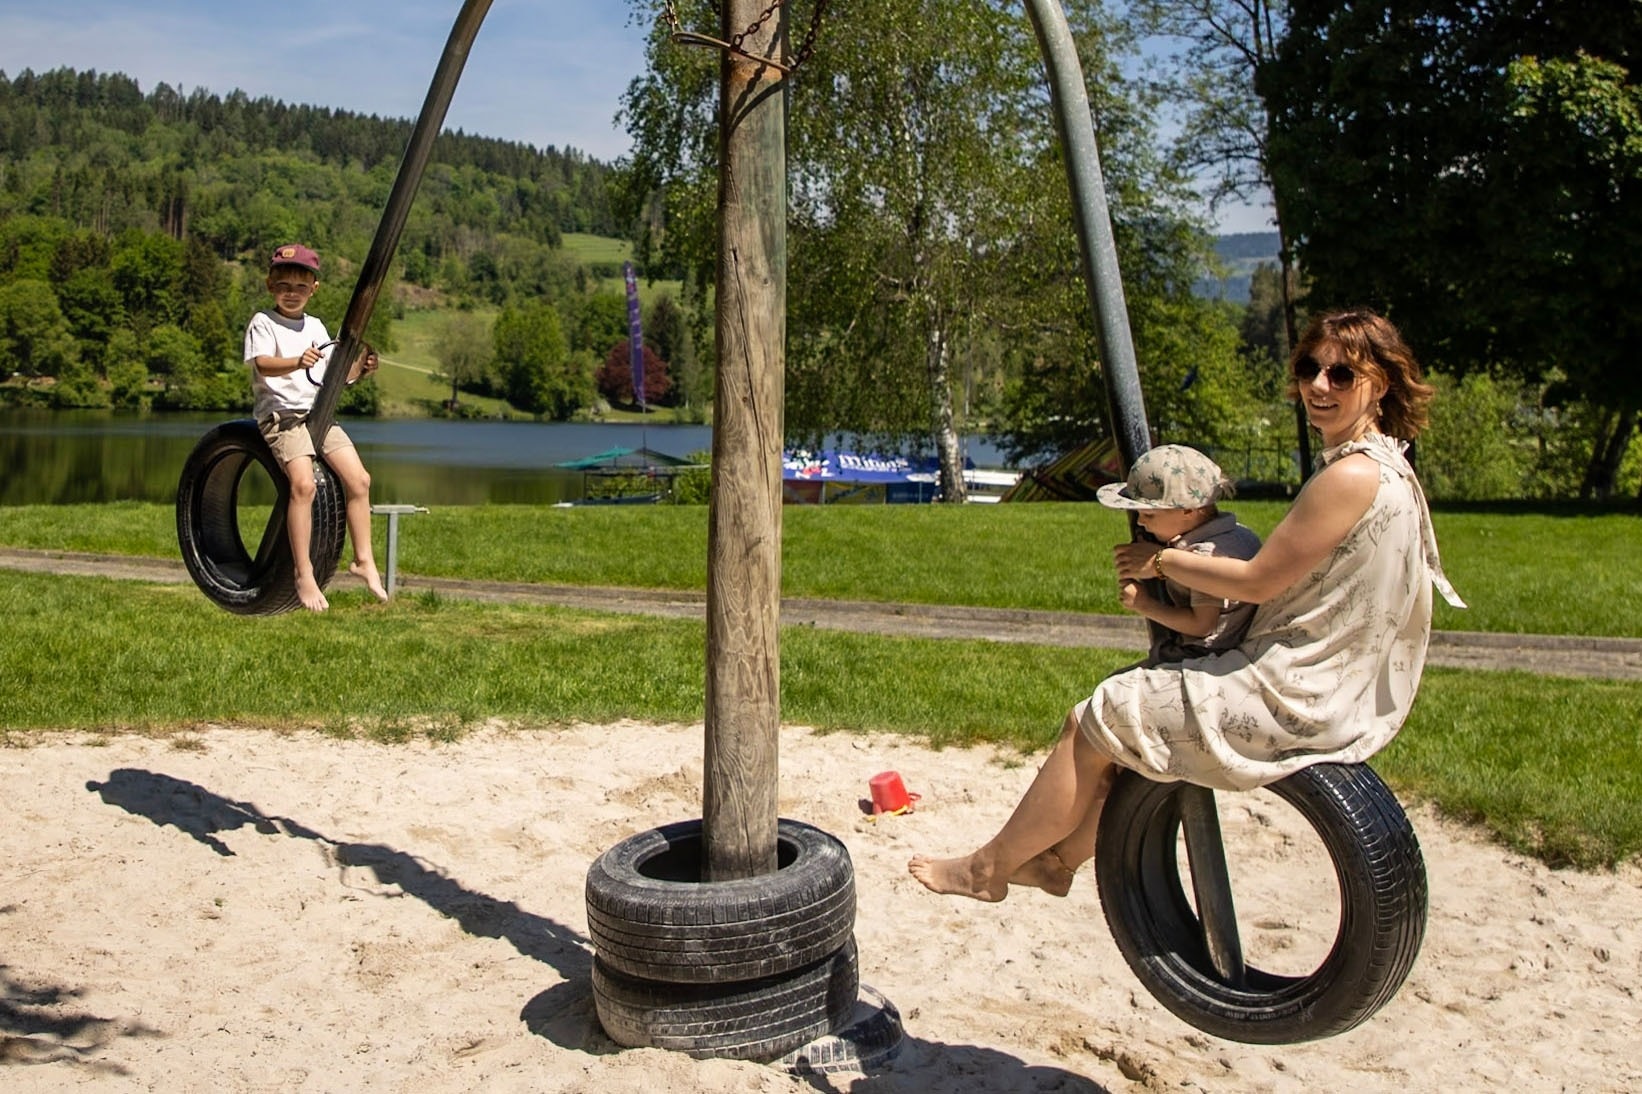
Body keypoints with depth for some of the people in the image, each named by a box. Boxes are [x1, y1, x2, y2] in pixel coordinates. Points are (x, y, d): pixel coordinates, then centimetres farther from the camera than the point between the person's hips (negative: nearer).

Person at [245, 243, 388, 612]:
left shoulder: (316, 328, 18)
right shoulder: (262, 323, 1)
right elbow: (262, 363, -18)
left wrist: (359, 367, -3)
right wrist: (297, 363, -38)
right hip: (281, 413, -6)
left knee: (359, 479, -7)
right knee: (303, 483, -25)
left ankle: (363, 559, 7)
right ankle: (304, 576, -20)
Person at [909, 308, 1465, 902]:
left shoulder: (1353, 475, -21)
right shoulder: (1384, 466, 10)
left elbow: (1258, 581, -20)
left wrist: (1162, 560, -6)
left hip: (1294, 698, -10)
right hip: (1334, 691, 10)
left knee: (1094, 722, -2)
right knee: (1136, 718, 23)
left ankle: (988, 867, 12)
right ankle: (1060, 859, 29)